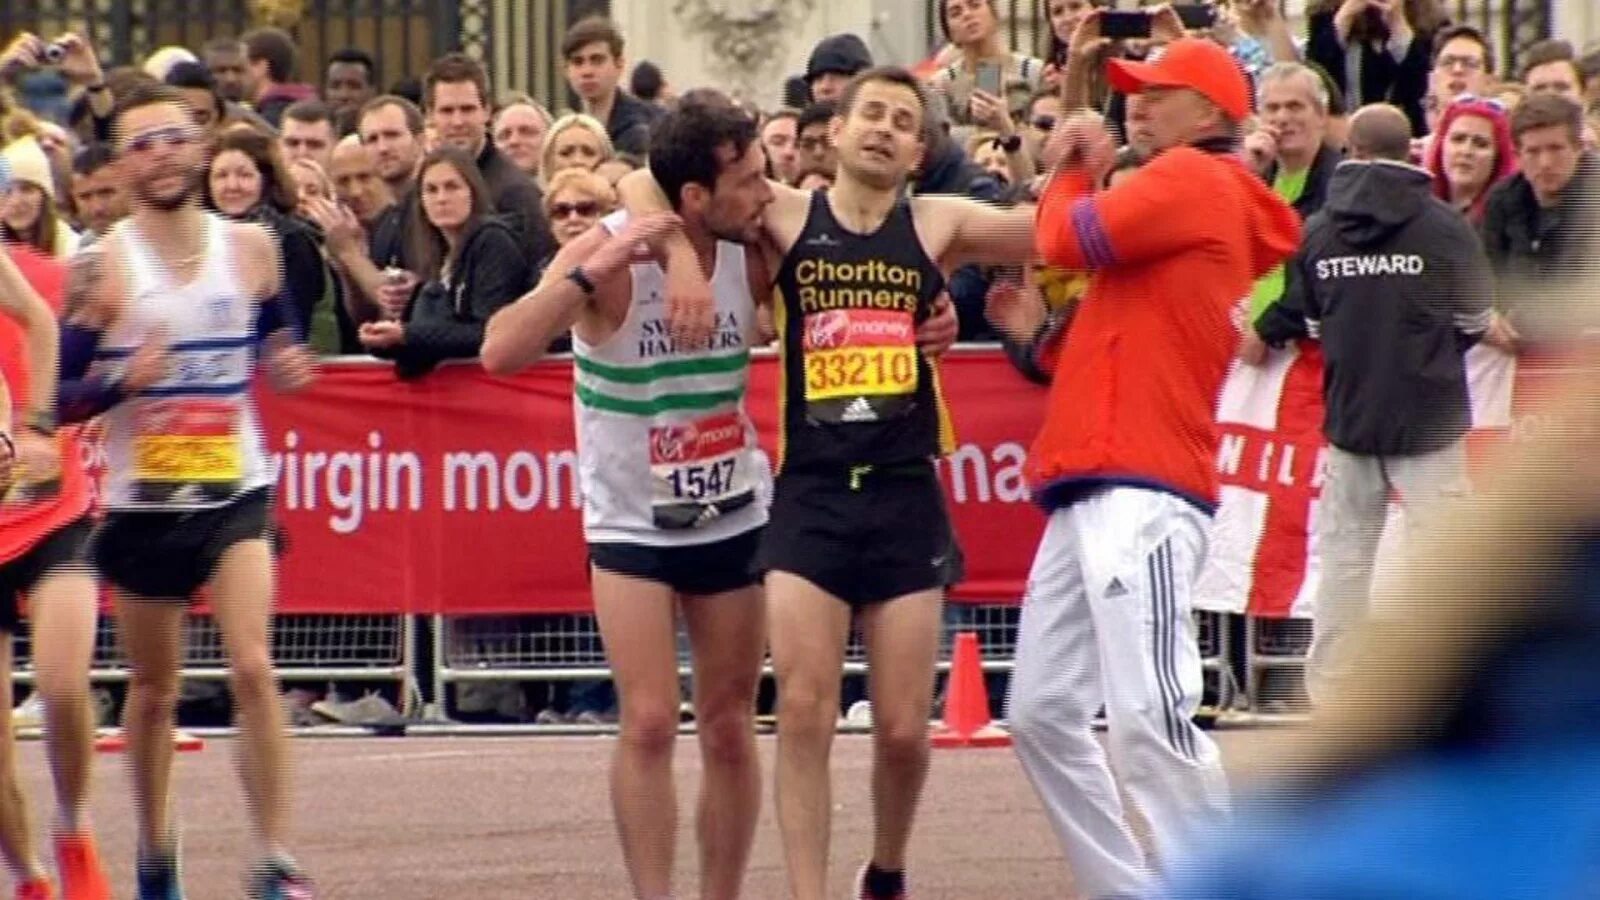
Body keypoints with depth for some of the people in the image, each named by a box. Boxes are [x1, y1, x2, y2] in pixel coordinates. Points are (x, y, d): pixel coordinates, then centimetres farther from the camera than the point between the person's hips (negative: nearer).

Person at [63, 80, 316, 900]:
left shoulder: (250, 249, 1)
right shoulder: (101, 265, -7)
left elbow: (276, 339, 18)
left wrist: (288, 365, -5)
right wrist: (87, 326, -24)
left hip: (236, 495, 0)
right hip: (141, 504, 0)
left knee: (253, 670, -16)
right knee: (153, 690, 12)